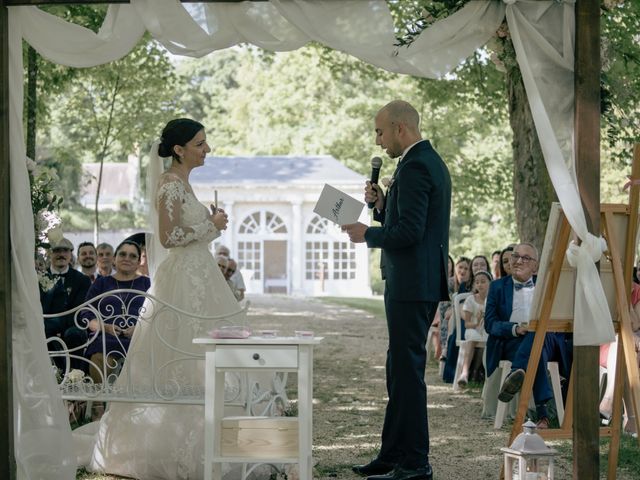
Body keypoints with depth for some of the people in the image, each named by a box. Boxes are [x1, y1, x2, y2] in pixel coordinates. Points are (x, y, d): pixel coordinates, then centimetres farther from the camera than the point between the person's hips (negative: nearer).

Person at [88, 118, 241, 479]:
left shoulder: (181, 183, 16)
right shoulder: (172, 184, -14)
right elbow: (169, 237, -20)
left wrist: (210, 223, 12)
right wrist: (210, 225, -12)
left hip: (196, 278, 10)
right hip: (184, 280, -10)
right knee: (184, 359, -7)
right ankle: (181, 450, -2)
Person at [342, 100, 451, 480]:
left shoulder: (415, 167, -16)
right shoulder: (431, 161, 17)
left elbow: (409, 231, -23)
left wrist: (368, 234, -9)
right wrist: (381, 204, 7)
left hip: (412, 286, -11)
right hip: (421, 282, 11)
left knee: (408, 371, -6)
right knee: (400, 369, 16)